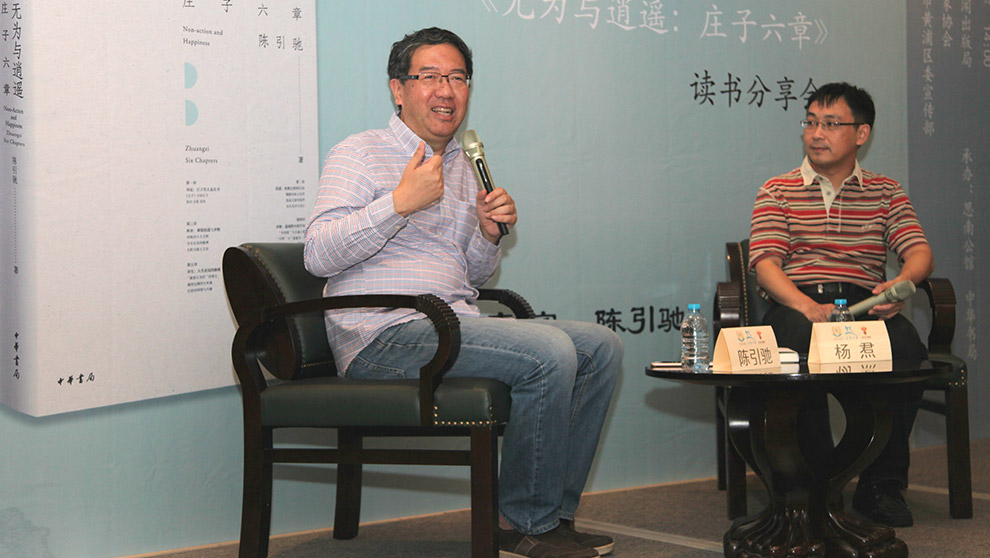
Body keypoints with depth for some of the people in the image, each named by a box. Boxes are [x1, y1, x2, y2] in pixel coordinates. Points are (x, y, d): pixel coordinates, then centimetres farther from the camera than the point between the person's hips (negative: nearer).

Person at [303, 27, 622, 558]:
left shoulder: (464, 169, 23)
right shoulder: (360, 154, 0)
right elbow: (318, 255, -13)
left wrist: (490, 234, 6)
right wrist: (399, 203, -21)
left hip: (458, 325, 8)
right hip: (384, 334, -8)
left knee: (600, 346, -2)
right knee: (548, 352, -26)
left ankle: (551, 512, 2)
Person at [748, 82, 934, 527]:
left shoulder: (885, 191, 20)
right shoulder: (778, 191, 14)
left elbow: (919, 252, 6)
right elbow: (766, 265, 0)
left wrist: (902, 283, -20)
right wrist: (806, 306, -21)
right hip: (795, 302, -1)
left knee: (904, 348, -32)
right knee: (802, 345, -37)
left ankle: (882, 485, -15)